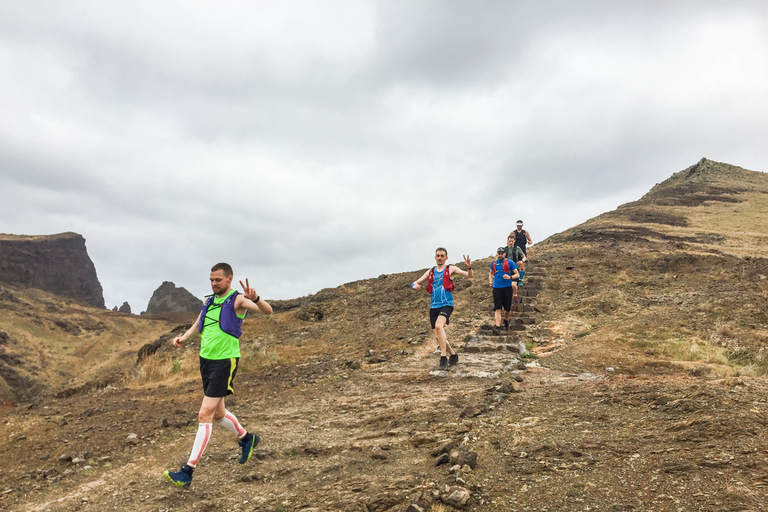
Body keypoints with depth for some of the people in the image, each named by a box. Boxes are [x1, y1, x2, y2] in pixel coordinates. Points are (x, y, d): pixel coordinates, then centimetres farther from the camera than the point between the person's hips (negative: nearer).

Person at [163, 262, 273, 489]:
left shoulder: (237, 300, -9)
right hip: (206, 360, 8)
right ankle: (247, 438, 43)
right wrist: (183, 337, 6)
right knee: (218, 414, 18)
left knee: (205, 415, -10)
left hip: (225, 361, -8)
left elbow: (268, 311, -22)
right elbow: (198, 325, 26)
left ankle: (188, 471, -6)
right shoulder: (209, 301, 12)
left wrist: (255, 299, -44)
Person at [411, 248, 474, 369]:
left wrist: (469, 267, -24)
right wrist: (415, 285, -10)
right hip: (434, 306, 5)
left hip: (446, 304, -5)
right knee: (438, 337, 6)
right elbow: (415, 283, 15)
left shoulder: (451, 269, 4)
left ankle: (443, 357, -22)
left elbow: (470, 276, -2)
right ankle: (453, 355, 28)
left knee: (438, 326, -30)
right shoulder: (430, 272, 15)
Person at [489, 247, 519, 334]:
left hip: (507, 288, -1)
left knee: (508, 309, 5)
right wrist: (490, 282, 11)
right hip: (496, 288, 1)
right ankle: (497, 327, -15)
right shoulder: (493, 263, 10)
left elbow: (517, 274, -1)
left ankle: (506, 321, 35)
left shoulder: (510, 262, 1)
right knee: (497, 309, -9)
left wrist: (510, 277, -20)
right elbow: (491, 273, 27)